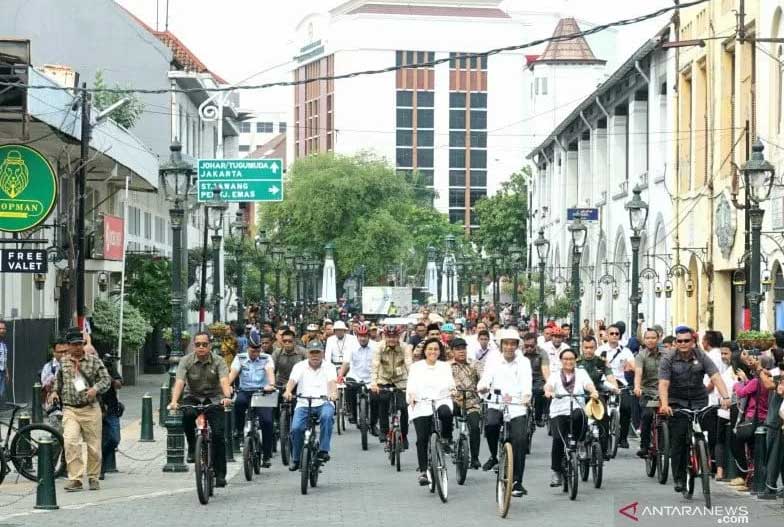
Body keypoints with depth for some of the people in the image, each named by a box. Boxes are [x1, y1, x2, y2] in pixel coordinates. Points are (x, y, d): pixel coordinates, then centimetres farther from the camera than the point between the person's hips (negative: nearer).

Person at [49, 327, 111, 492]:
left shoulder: (94, 361, 2)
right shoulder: (62, 363, 10)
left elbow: (106, 379, -1)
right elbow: (58, 381, 25)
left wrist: (95, 388, -19)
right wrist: (54, 392, 6)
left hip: (91, 409, -1)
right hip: (70, 410, 1)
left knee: (94, 445, 4)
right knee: (70, 442, -19)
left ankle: (93, 478, 22)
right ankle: (75, 479, -15)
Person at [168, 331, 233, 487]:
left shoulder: (218, 361, -11)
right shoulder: (186, 361, -10)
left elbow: (224, 381, -26)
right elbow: (179, 382, -23)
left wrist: (227, 397, -47)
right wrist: (174, 401, -40)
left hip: (214, 398, 0)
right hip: (192, 397, 0)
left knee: (218, 434, -13)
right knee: (188, 415, -34)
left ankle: (220, 474, -3)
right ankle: (192, 448, -10)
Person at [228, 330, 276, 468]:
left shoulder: (267, 358, 3)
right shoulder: (240, 358, 5)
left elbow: (270, 371, -15)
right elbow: (233, 372, -9)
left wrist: (271, 384, -37)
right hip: (245, 391, 0)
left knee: (267, 421, -18)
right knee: (239, 401, -36)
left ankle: (266, 457, -7)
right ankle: (238, 429, -11)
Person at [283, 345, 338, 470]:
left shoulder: (328, 367, 9)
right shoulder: (299, 366, 11)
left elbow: (332, 382, -10)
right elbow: (292, 380, -6)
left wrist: (333, 393, -33)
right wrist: (288, 391, -29)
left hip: (324, 403, -1)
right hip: (303, 404, 1)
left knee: (326, 416, -35)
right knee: (296, 428, -19)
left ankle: (323, 450, -28)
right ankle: (296, 459, 3)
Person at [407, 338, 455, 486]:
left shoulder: (445, 367, 16)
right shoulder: (416, 367, 13)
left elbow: (450, 384, 5)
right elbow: (411, 386, 6)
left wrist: (453, 389, -17)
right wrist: (411, 396, -14)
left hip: (441, 401, 0)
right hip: (421, 405, 0)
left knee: (446, 413, -36)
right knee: (422, 439, -9)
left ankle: (446, 440, -11)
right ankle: (423, 471, -1)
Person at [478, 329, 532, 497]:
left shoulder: (524, 362, 7)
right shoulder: (494, 362, 8)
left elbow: (527, 381, -10)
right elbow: (485, 380, -5)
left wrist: (526, 395, -31)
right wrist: (483, 387, -30)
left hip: (517, 408, 0)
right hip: (496, 405, 0)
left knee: (519, 442, -11)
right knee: (490, 424, -31)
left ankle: (517, 483, 0)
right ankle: (493, 456, -2)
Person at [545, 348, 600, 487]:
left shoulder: (581, 373, 15)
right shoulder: (555, 375, 13)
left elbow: (588, 384, -5)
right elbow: (549, 384, -8)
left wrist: (594, 391, -28)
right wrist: (548, 391, -32)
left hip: (577, 409, 0)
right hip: (558, 412, 0)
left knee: (579, 415, -37)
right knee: (558, 439, -19)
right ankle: (556, 472, -4)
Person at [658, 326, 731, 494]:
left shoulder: (702, 357, -3)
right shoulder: (668, 359, -5)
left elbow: (715, 377, -14)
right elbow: (663, 383, -16)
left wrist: (725, 397, -30)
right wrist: (664, 404, -33)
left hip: (698, 400, 1)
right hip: (677, 402, -1)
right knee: (678, 440, -5)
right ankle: (679, 479, 3)